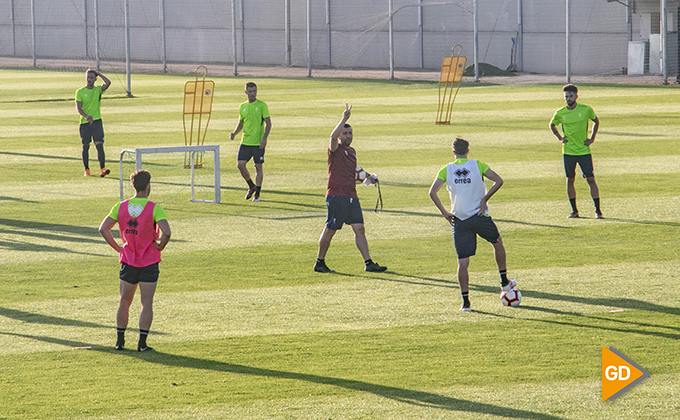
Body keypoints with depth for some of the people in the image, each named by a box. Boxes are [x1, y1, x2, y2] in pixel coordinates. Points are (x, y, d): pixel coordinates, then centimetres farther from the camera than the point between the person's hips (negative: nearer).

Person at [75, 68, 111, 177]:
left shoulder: (98, 90, 5)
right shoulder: (80, 92, 3)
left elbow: (108, 83, -14)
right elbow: (78, 107, -6)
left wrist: (99, 73, -3)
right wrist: (86, 116, -24)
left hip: (97, 121, 0)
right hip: (84, 123, 0)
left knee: (99, 145, -14)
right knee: (86, 147, 8)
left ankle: (102, 169, -23)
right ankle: (86, 169, 23)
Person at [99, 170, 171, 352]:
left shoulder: (121, 206, -1)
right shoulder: (154, 208, -12)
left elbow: (103, 229, -3)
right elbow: (166, 232, -24)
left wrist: (118, 247, 4)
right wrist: (160, 247, -6)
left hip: (128, 261, 3)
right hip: (149, 262, -3)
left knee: (124, 302, 15)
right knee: (147, 304, 1)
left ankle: (120, 341, 19)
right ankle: (142, 343, -3)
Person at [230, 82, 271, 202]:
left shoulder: (261, 105, -4)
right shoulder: (242, 107, 10)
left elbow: (268, 123, -6)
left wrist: (264, 138, -17)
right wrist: (234, 133, 2)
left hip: (258, 142, -4)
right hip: (245, 142, 4)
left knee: (258, 167, 1)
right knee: (240, 165, -7)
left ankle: (257, 194, 10)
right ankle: (251, 186, 16)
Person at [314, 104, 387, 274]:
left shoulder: (352, 151, 18)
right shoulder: (336, 149, -5)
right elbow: (333, 136, -29)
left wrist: (366, 176, 21)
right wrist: (344, 119, -32)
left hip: (352, 197, 7)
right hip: (337, 196, -7)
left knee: (359, 229, 0)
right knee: (330, 230, 1)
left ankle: (369, 263, -2)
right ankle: (320, 263, 13)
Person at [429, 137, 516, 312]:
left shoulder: (446, 170, 1)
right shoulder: (478, 165, -2)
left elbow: (432, 192, -9)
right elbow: (498, 181, -12)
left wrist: (444, 212, -1)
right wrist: (485, 199, -5)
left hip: (459, 220, 1)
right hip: (480, 216, -1)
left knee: (462, 262, 3)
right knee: (497, 242, 26)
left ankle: (465, 302, -1)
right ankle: (504, 281, 34)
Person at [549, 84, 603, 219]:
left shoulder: (586, 110, -5)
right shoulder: (560, 113, -1)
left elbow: (596, 121, 14)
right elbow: (552, 125, 19)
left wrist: (592, 138, 4)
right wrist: (560, 138, 6)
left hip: (584, 151, -2)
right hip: (568, 152, 2)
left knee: (591, 179, -6)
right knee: (570, 180, 5)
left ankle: (597, 210, -1)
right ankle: (574, 210, 16)